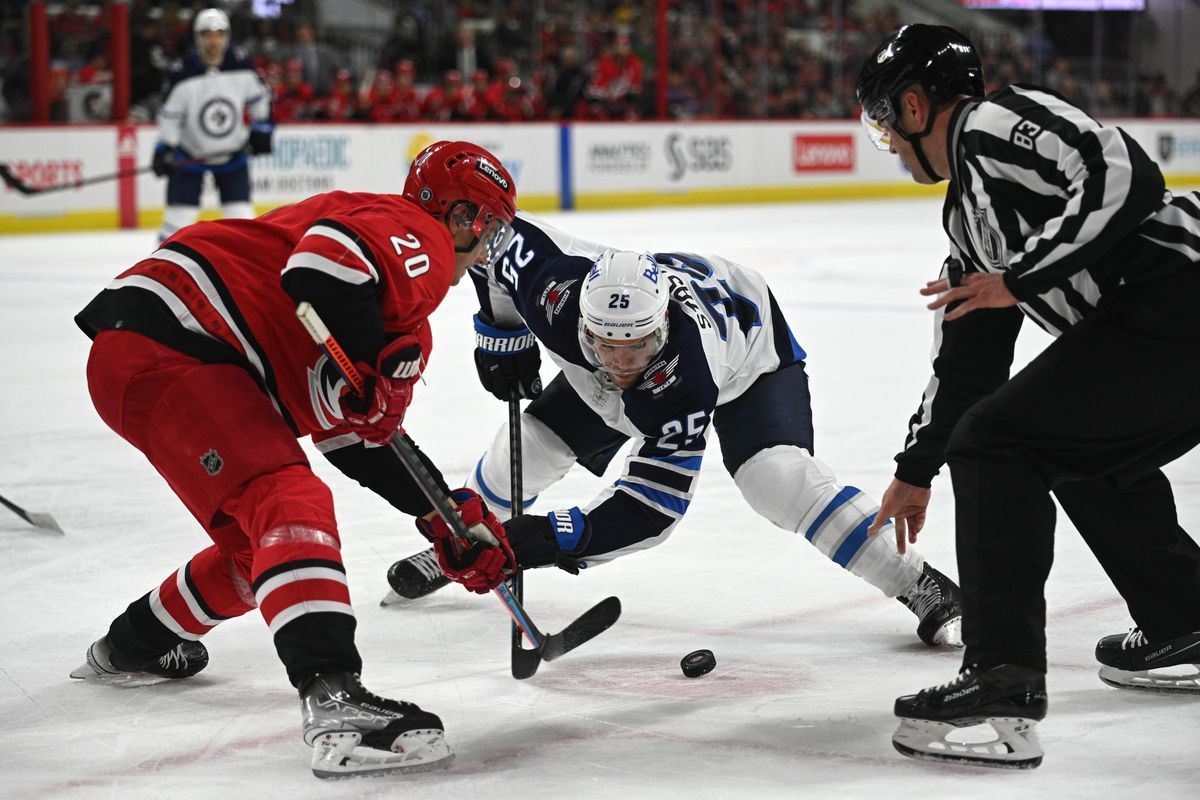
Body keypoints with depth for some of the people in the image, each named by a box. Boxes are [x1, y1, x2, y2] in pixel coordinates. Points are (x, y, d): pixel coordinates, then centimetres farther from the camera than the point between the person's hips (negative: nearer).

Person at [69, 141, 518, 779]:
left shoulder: (406, 317, 27)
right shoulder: (417, 238, -4)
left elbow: (357, 436, 28)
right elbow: (325, 254, -26)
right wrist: (371, 362, -19)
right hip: (165, 343, -11)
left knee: (260, 539, 23)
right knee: (290, 505, -23)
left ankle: (130, 648, 44)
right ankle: (335, 701, -37)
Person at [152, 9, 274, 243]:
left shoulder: (240, 63, -13)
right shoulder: (182, 73, -19)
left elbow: (258, 97, 5)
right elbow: (170, 115, -11)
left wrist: (262, 129, 4)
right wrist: (163, 149, -18)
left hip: (232, 153, 2)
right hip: (189, 155, -2)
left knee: (240, 214, -3)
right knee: (180, 214, -7)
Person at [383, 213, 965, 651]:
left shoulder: (686, 380, -46)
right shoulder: (556, 283, -38)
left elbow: (652, 505, -43)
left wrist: (551, 539, -52)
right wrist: (502, 338, -10)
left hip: (749, 342, -5)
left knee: (778, 479, -29)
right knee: (530, 443, 3)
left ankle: (922, 588, -19)